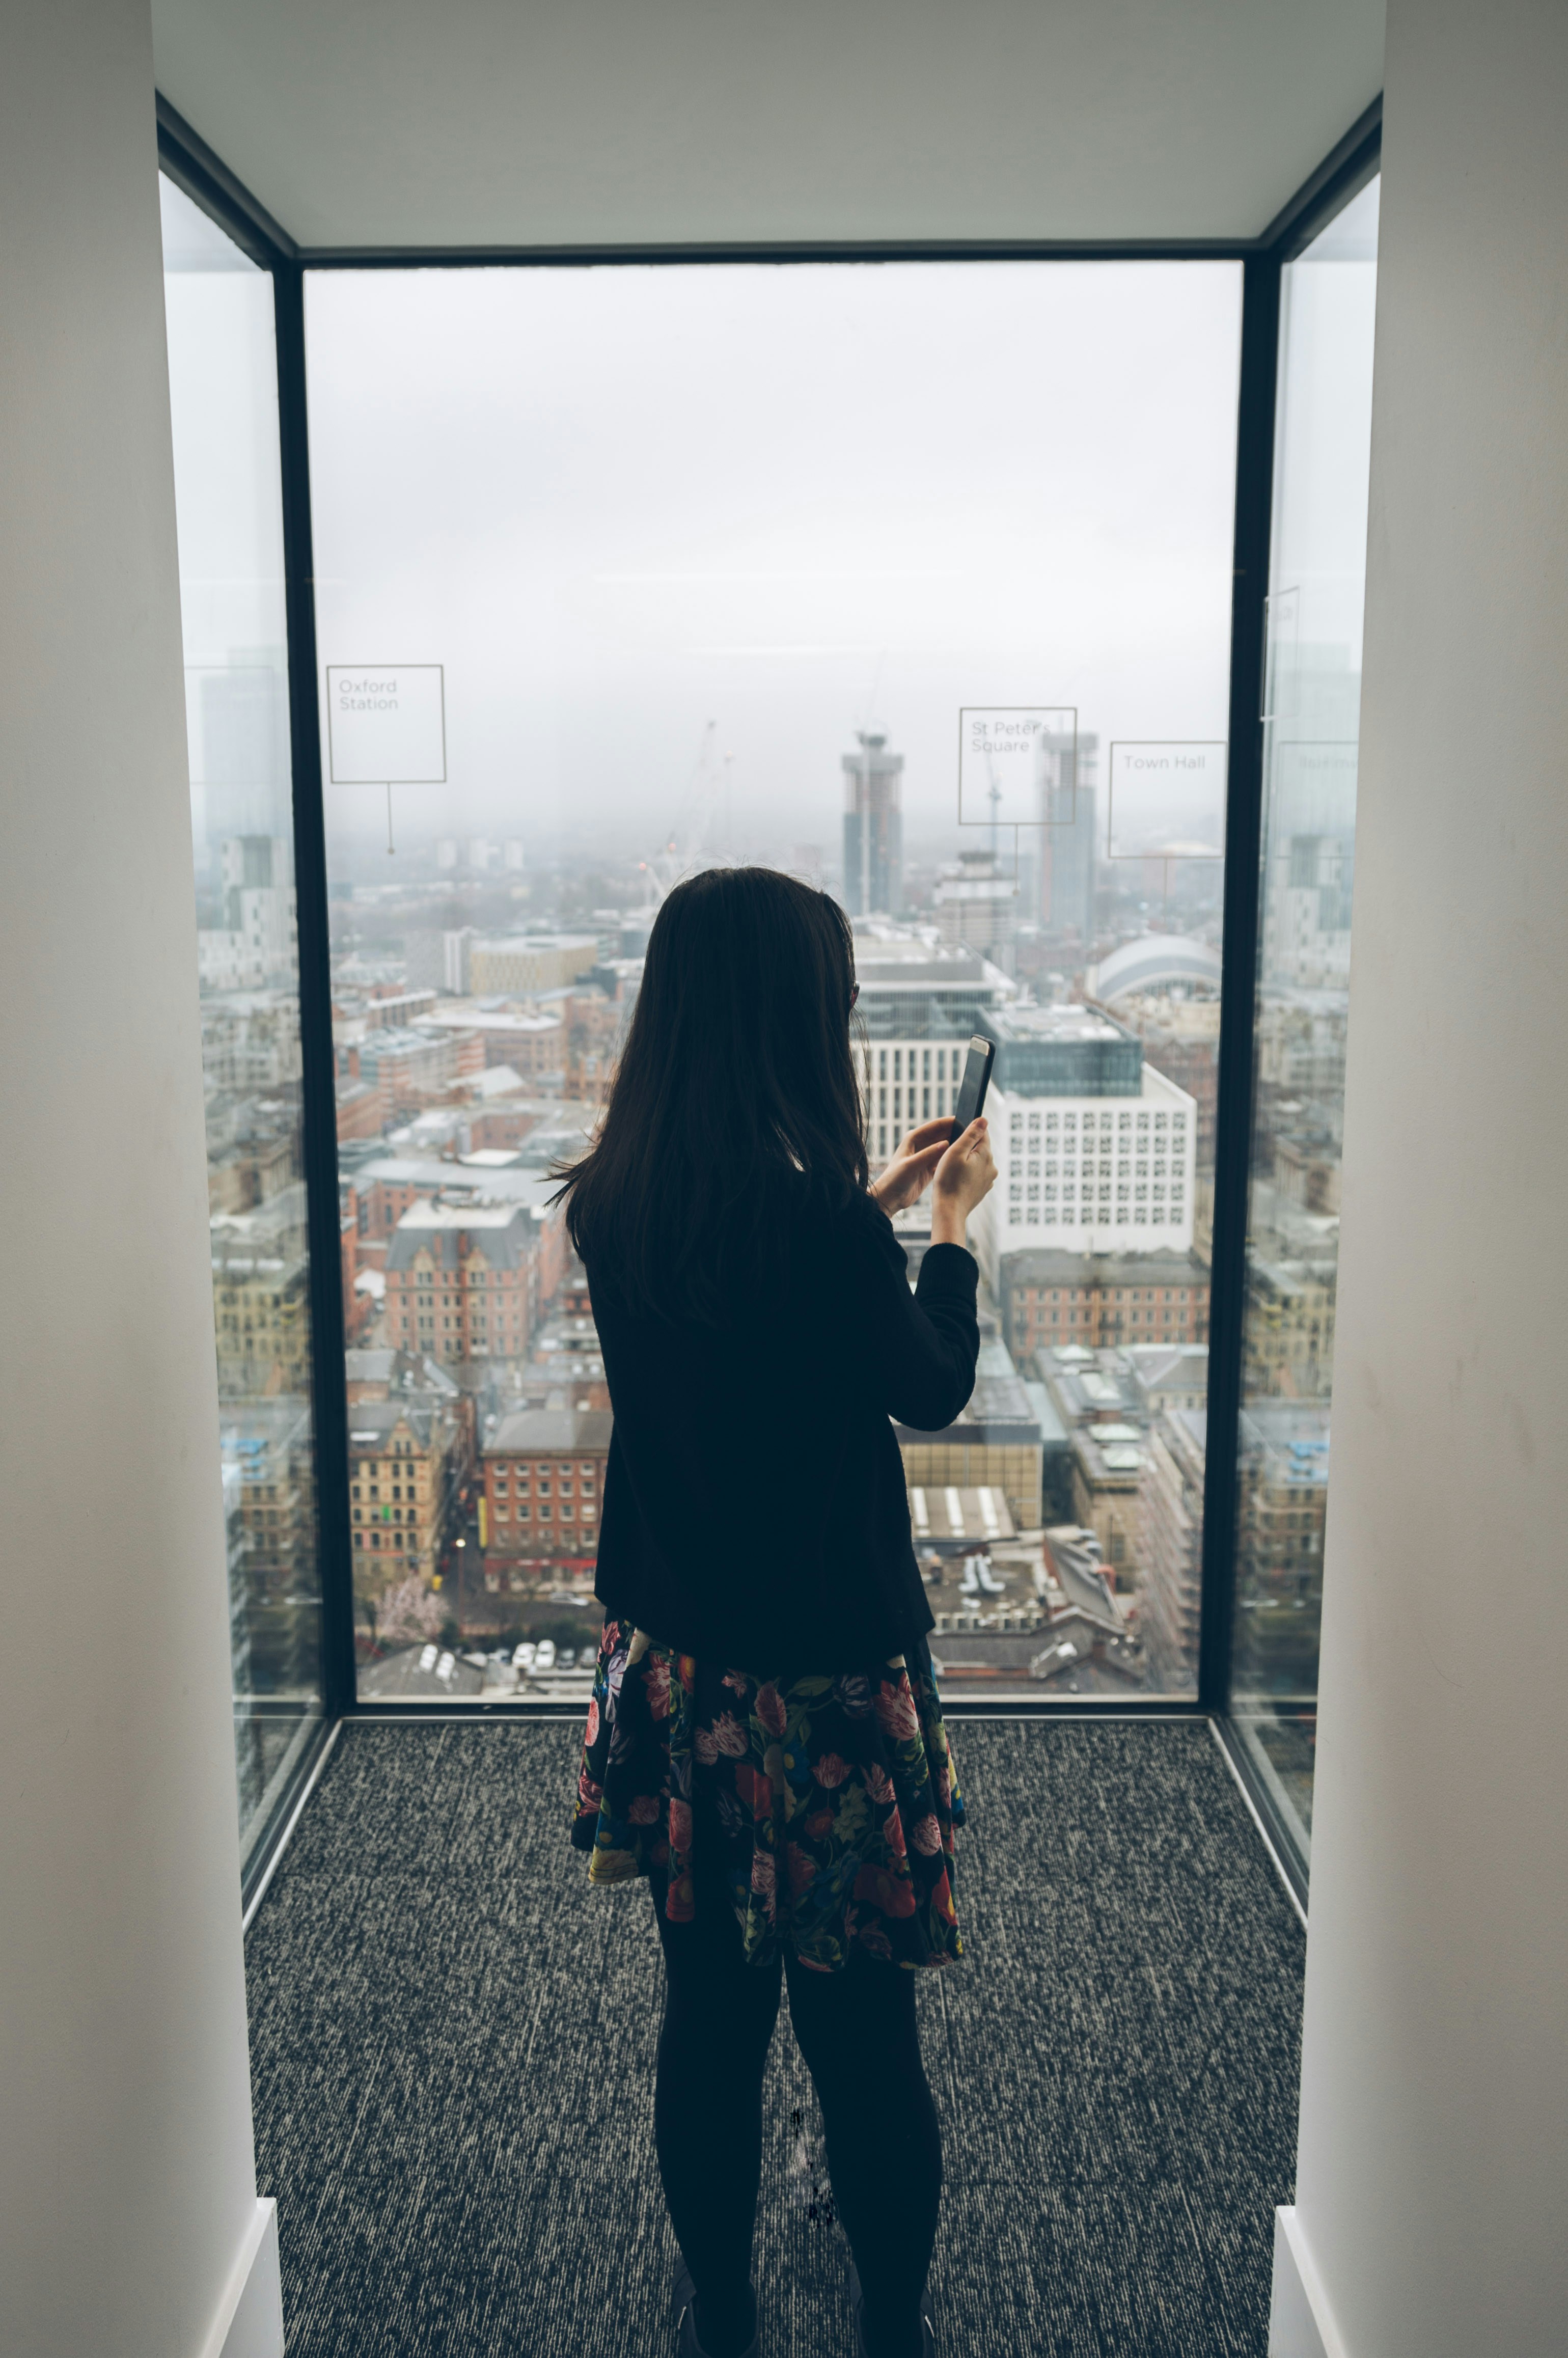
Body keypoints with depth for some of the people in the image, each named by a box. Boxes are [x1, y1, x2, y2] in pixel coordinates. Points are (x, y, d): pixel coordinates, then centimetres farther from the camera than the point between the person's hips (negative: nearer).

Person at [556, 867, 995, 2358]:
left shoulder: (613, 1202, -5)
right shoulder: (821, 1225, -24)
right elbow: (932, 1392, -6)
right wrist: (950, 1226, 8)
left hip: (673, 1667, 6)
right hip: (823, 1683, -6)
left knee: (707, 2013, 21)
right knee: (862, 2031, 14)